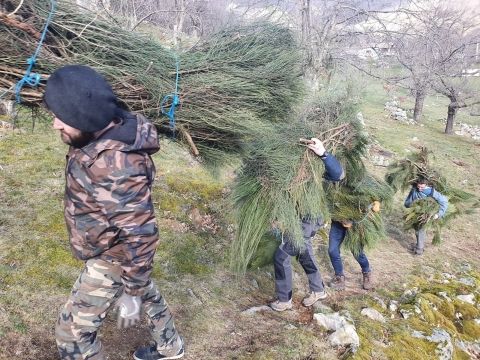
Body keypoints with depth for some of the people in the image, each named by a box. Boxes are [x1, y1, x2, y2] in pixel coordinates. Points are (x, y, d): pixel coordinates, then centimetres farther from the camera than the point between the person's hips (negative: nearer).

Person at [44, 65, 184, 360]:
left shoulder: (118, 166, -38)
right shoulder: (107, 130, -9)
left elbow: (140, 235, -31)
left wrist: (131, 294, -21)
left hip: (115, 259, -9)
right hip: (113, 246, 9)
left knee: (73, 332, 5)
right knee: (147, 293, 28)